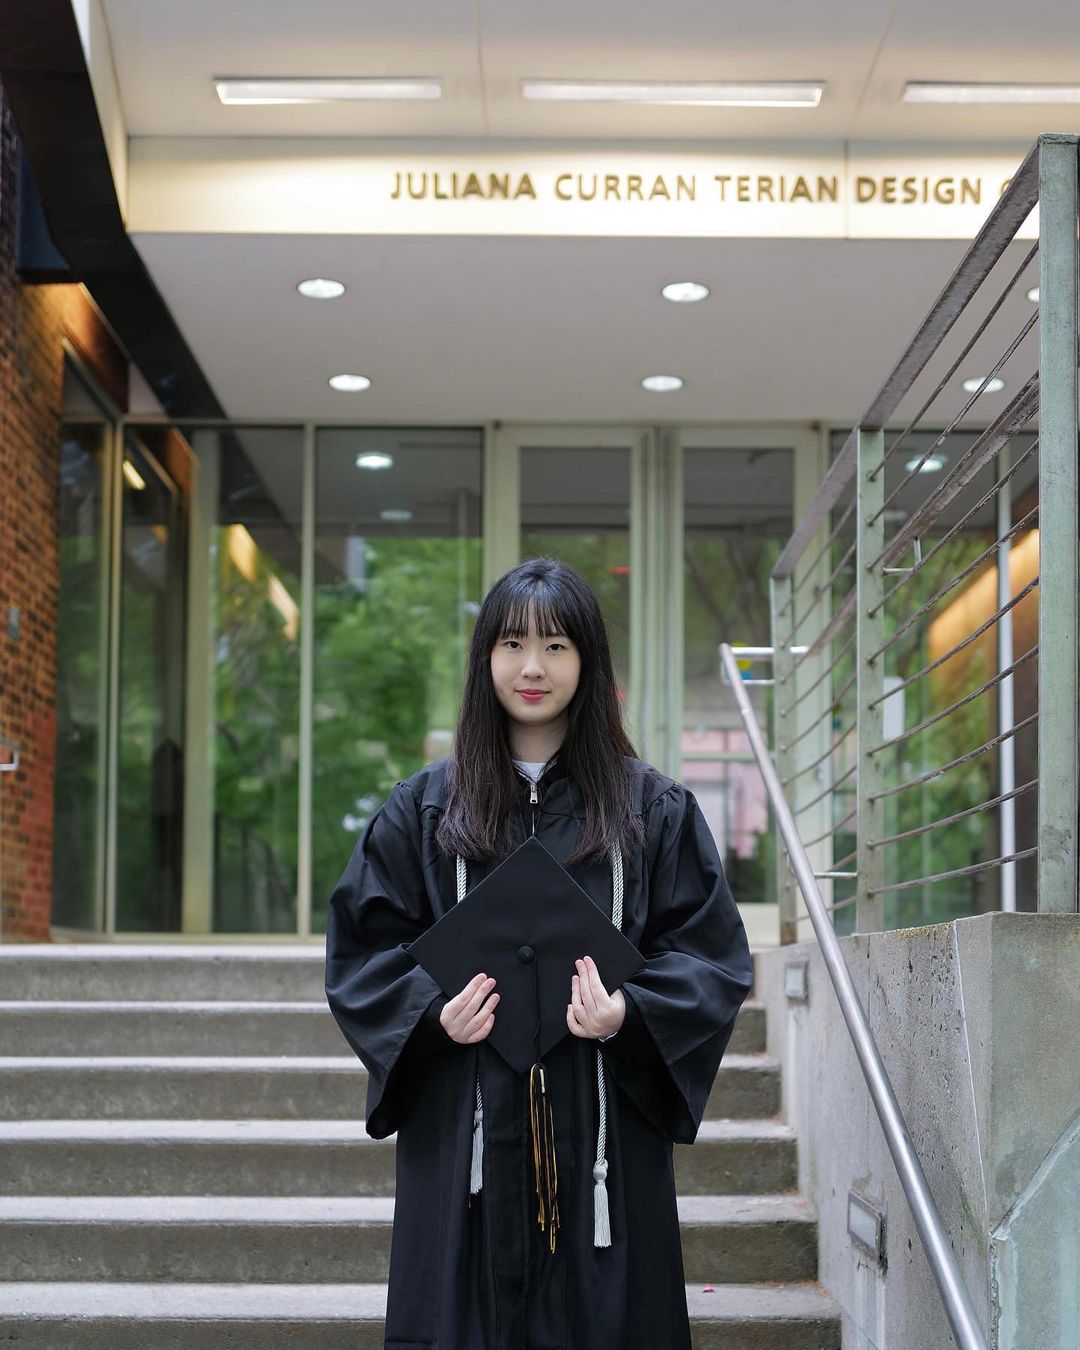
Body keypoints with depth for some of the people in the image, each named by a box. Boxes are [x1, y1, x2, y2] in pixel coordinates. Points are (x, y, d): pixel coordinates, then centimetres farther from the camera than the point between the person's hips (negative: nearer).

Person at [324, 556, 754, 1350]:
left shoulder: (654, 808, 6)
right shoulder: (425, 808, 8)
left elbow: (713, 958, 2)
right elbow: (363, 950, 7)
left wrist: (628, 1012, -17)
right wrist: (433, 1013, -12)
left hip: (602, 1134, 0)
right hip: (463, 1132, 1)